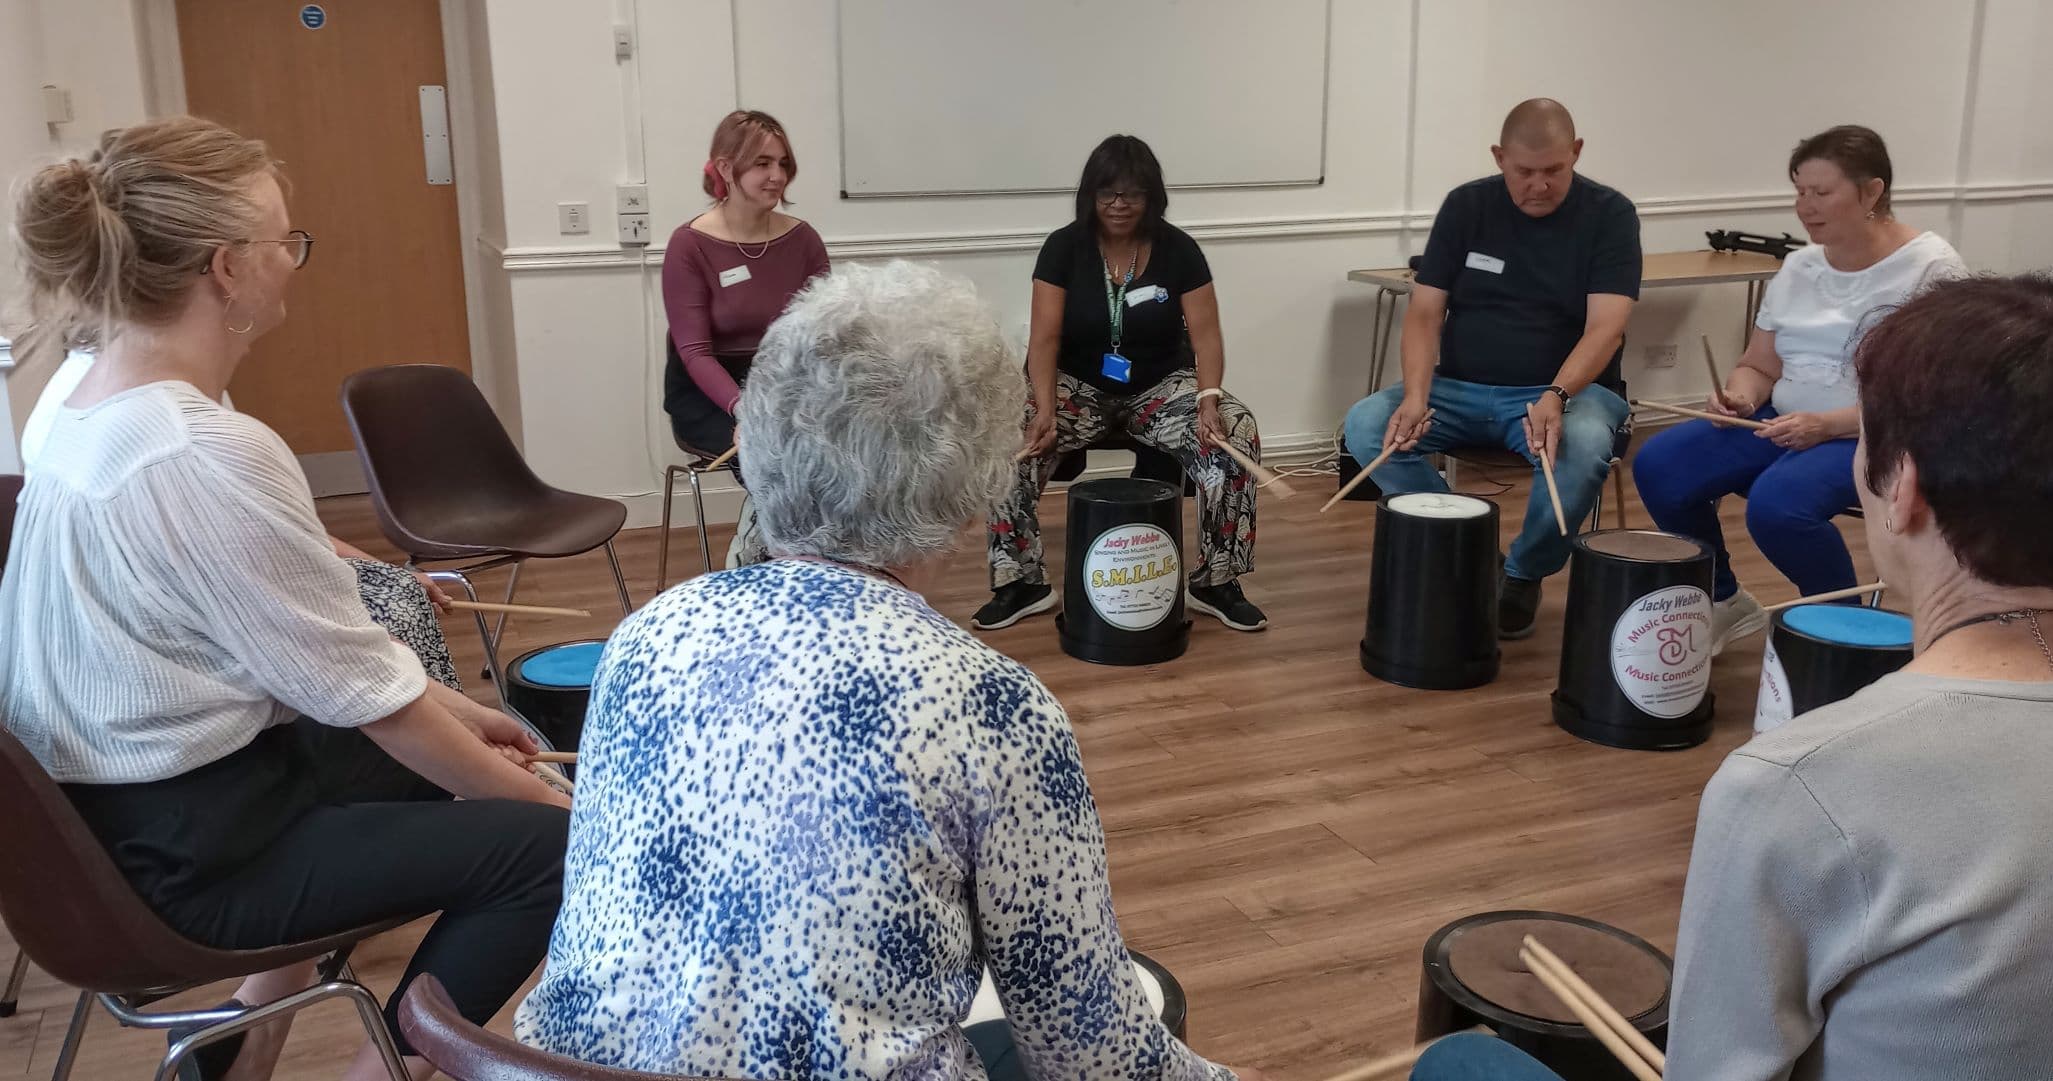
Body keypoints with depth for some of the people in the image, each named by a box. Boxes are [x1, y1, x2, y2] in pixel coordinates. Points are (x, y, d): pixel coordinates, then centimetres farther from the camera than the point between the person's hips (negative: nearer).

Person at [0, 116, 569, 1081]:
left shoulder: (89, 412, 2)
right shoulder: (209, 456, -27)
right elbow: (364, 692, -20)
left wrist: (454, 708, 10)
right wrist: (536, 796, -7)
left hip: (119, 807, 9)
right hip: (189, 851, -9)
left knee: (441, 745, 24)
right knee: (553, 844, -7)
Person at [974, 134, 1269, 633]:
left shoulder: (1178, 250, -6)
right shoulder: (1063, 247, -8)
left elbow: (1205, 334, -9)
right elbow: (1044, 338, -12)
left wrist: (1209, 400, -27)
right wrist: (1045, 408, -28)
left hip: (1161, 387, 1)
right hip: (1078, 386, 0)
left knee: (1235, 435, -26)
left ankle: (1215, 581, -11)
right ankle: (1022, 582, -13)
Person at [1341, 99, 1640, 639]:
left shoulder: (1610, 216, -6)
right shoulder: (1467, 206, 1)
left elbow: (1605, 328, -17)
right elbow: (1424, 312, -2)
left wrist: (1555, 397, -36)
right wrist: (1416, 395, -21)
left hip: (1566, 389, -2)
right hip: (1461, 388, 3)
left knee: (1582, 448, -36)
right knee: (1365, 427, -23)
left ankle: (1525, 573, -6)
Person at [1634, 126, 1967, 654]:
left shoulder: (1931, 269, -11)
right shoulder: (1800, 265, 9)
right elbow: (1760, 366, 13)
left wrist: (1827, 425, -24)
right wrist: (1740, 397, -11)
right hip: (1785, 423, 7)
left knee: (1777, 502, -34)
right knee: (1659, 465, -12)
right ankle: (1722, 600, 10)